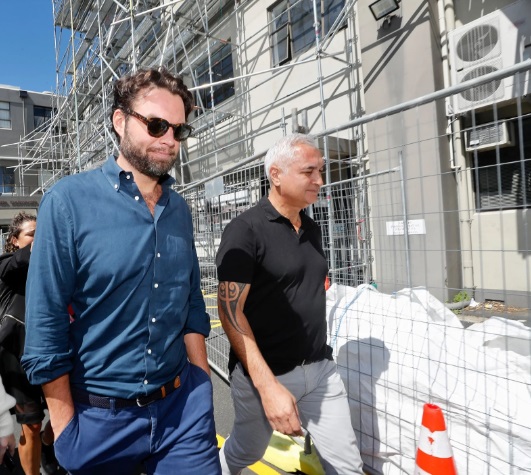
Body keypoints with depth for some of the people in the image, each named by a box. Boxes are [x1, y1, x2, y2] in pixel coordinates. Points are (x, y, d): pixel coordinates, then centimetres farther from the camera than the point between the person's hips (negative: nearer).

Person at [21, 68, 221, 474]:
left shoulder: (180, 210, 0)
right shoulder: (69, 201, -14)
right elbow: (46, 328, -12)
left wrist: (203, 390, 7)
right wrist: (66, 431, -7)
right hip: (101, 415, -2)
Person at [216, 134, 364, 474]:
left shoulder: (312, 228, 6)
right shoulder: (245, 230, -15)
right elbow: (230, 312, -19)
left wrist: (318, 361, 14)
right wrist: (267, 385, -24)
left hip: (320, 369, 5)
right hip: (263, 373, -5)